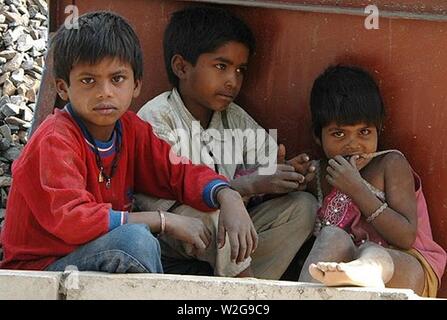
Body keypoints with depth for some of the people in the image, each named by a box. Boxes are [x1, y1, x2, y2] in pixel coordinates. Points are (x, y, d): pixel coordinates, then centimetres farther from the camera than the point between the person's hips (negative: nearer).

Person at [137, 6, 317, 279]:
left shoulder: (236, 119, 12)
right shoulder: (155, 118, -11)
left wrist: (290, 174, -24)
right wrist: (248, 186, -31)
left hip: (224, 239, 7)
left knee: (303, 205, -9)